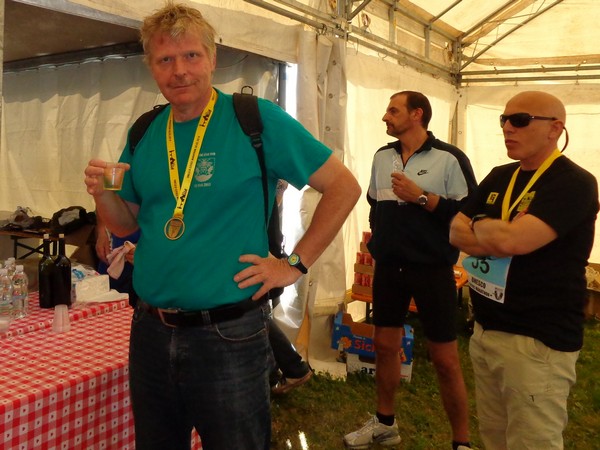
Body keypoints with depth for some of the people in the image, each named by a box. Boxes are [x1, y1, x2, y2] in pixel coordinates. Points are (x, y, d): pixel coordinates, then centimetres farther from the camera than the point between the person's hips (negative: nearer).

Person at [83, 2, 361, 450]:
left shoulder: (256, 119, -10)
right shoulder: (144, 135, 5)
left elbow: (344, 186, -8)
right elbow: (127, 225, 13)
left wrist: (296, 264, -11)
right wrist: (103, 194, -8)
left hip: (229, 333, -5)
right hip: (151, 330, 5)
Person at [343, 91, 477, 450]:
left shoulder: (449, 158, -10)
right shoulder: (382, 156, 10)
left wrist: (422, 197, -20)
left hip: (432, 268, -5)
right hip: (389, 267, 6)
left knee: (445, 358, 2)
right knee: (385, 345, 14)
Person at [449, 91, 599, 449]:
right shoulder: (499, 177, 10)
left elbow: (511, 240, -27)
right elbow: (455, 232, 4)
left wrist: (479, 224, -6)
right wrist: (498, 238, -14)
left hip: (538, 340, -7)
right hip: (485, 330, 8)